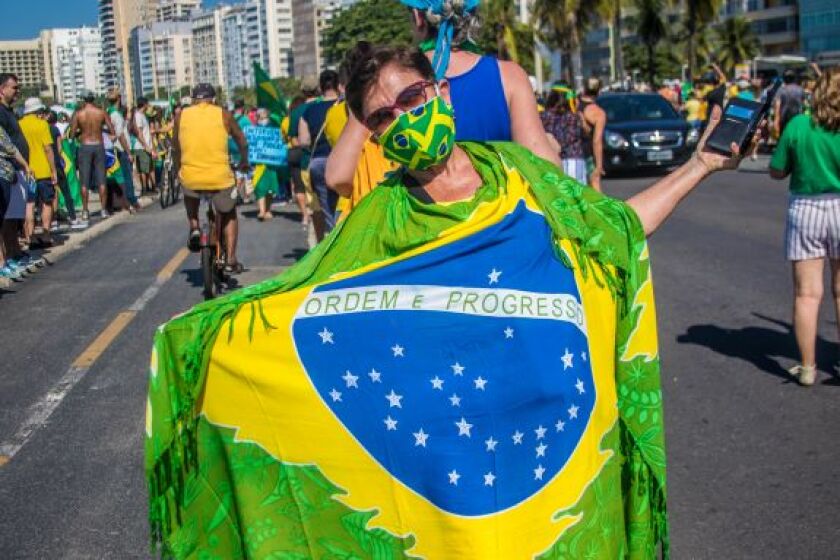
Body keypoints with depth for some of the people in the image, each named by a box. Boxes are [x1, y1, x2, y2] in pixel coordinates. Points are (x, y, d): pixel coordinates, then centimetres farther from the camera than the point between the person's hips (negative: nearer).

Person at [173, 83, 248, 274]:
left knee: (190, 195, 37)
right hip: (220, 177, -1)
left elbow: (175, 148, 19)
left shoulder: (182, 115, 10)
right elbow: (241, 140, 19)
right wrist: (244, 161, 37)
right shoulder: (223, 114, 7)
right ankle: (231, 261, 17)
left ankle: (194, 228, 15)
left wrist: (178, 169, 36)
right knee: (229, 215, 24)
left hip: (190, 177, 1)